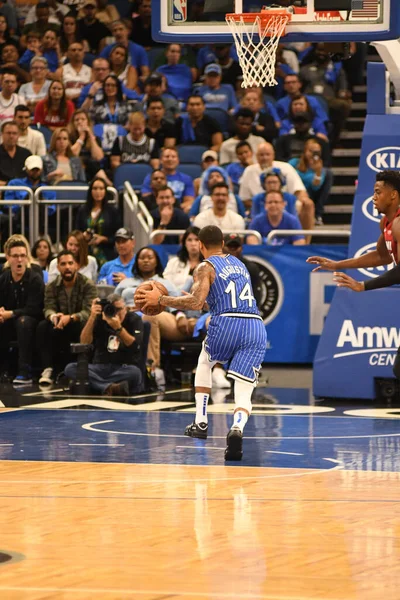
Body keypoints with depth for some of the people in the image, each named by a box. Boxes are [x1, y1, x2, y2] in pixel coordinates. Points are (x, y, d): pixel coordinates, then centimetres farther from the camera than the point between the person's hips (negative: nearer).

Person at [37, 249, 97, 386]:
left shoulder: (88, 285, -7)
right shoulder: (51, 287, 5)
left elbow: (88, 312, -19)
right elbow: (48, 309, -8)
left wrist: (70, 318, -39)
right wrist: (54, 316, -34)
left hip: (80, 326, -3)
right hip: (60, 325, 3)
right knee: (42, 327, -28)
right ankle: (47, 369, -33)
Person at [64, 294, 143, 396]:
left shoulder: (134, 320, 3)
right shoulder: (99, 319, 8)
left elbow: (135, 346, -14)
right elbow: (84, 343, -7)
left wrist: (118, 328, -26)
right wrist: (92, 318, -17)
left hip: (124, 369, -3)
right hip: (100, 368, 3)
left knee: (134, 372, -39)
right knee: (70, 369, -26)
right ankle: (110, 388, -43)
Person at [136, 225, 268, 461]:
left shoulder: (205, 267, 6)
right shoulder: (238, 263, 27)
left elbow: (195, 302, -10)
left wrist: (160, 299, -1)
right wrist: (202, 301, 49)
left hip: (226, 326, -4)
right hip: (256, 327, 4)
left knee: (205, 362, 31)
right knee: (244, 394, 0)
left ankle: (201, 423, 27)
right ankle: (237, 428, -33)